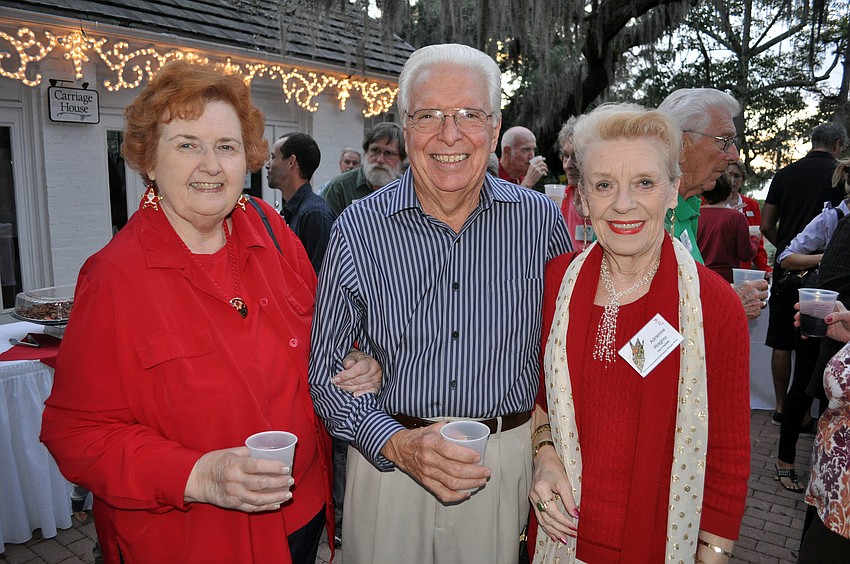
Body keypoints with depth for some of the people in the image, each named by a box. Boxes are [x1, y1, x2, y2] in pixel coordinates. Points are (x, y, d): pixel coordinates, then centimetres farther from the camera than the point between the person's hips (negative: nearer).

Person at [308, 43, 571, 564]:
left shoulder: (541, 221, -6)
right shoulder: (357, 230, -10)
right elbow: (326, 370, -6)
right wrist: (397, 443, -20)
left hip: (506, 463, 1)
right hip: (387, 461, 0)